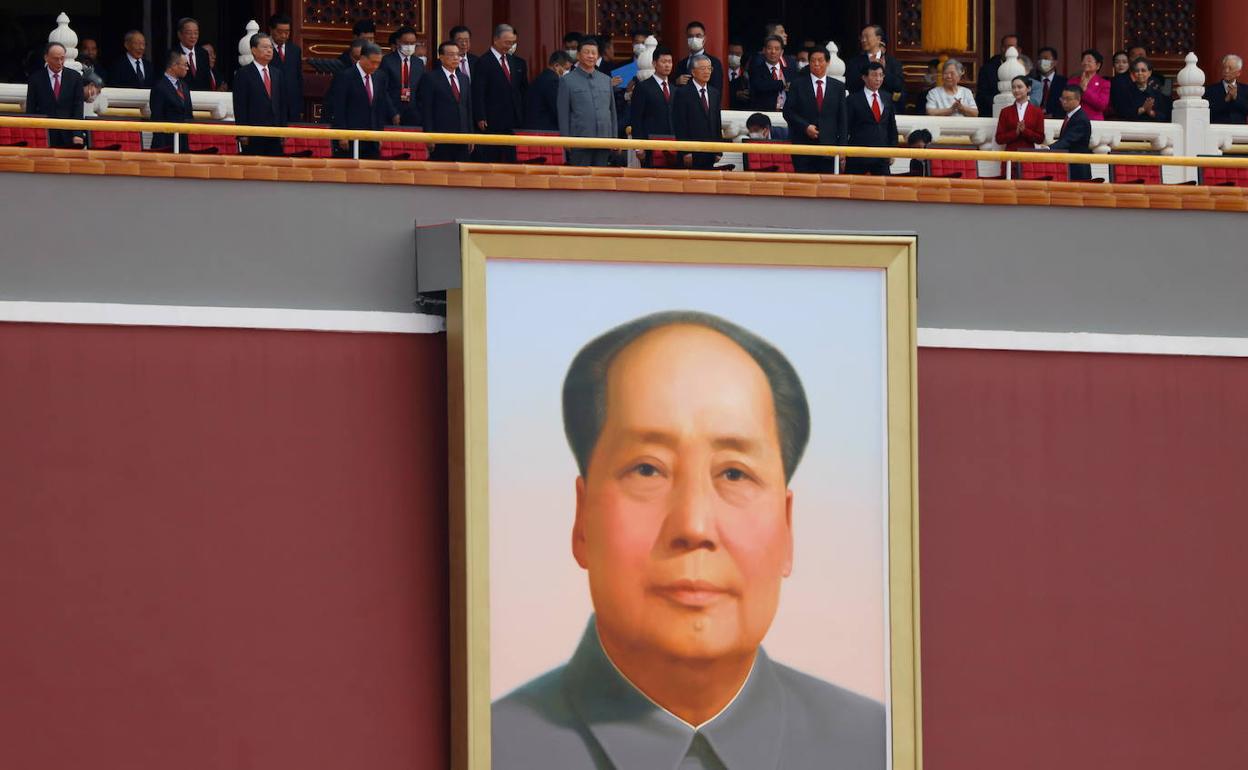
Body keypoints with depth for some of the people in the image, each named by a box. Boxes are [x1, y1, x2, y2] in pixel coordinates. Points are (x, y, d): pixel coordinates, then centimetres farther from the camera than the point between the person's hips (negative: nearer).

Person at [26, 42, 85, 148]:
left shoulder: (75, 77, 6)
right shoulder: (36, 79, 4)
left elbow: (78, 107, 2)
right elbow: (30, 109, 4)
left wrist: (77, 134, -9)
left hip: (69, 137, 1)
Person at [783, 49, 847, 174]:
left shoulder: (838, 87, 10)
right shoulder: (798, 85, 6)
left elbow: (842, 118, 10)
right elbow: (788, 112, 2)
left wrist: (841, 145, 2)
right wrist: (805, 127, -12)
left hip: (828, 145, 1)